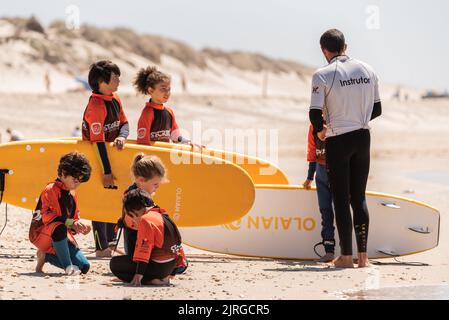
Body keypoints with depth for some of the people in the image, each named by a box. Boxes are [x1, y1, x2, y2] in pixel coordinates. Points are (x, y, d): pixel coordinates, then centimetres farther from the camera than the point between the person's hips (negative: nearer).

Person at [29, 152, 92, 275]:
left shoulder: (72, 195, 14)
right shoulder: (51, 190, -12)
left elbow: (74, 218, 17)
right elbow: (46, 216, -23)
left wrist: (79, 226, -7)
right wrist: (71, 223, -32)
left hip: (62, 237, 8)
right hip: (42, 235, -8)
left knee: (84, 267, -7)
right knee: (59, 228, -43)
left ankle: (46, 256, 10)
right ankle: (68, 266, -32)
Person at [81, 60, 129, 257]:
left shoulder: (115, 99, 4)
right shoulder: (96, 105, -22)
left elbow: (124, 123, 12)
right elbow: (97, 141, -24)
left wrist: (122, 137, -14)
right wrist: (106, 171, -23)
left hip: (112, 154, 9)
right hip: (97, 159, -8)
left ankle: (110, 242, 24)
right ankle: (101, 248, 3)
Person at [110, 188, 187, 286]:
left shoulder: (146, 220, -13)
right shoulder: (164, 216, 15)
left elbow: (144, 248, -20)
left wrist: (139, 274, -22)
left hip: (158, 267, -9)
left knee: (115, 263, -1)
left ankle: (152, 280, -10)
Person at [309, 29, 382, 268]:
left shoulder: (322, 75, -12)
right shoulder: (367, 70, 4)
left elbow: (315, 113, -17)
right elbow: (376, 110, 10)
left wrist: (320, 130, 4)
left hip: (337, 141, -4)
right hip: (363, 138, 4)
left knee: (341, 199, 2)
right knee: (359, 197, 11)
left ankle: (346, 256, 3)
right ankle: (363, 255, 9)